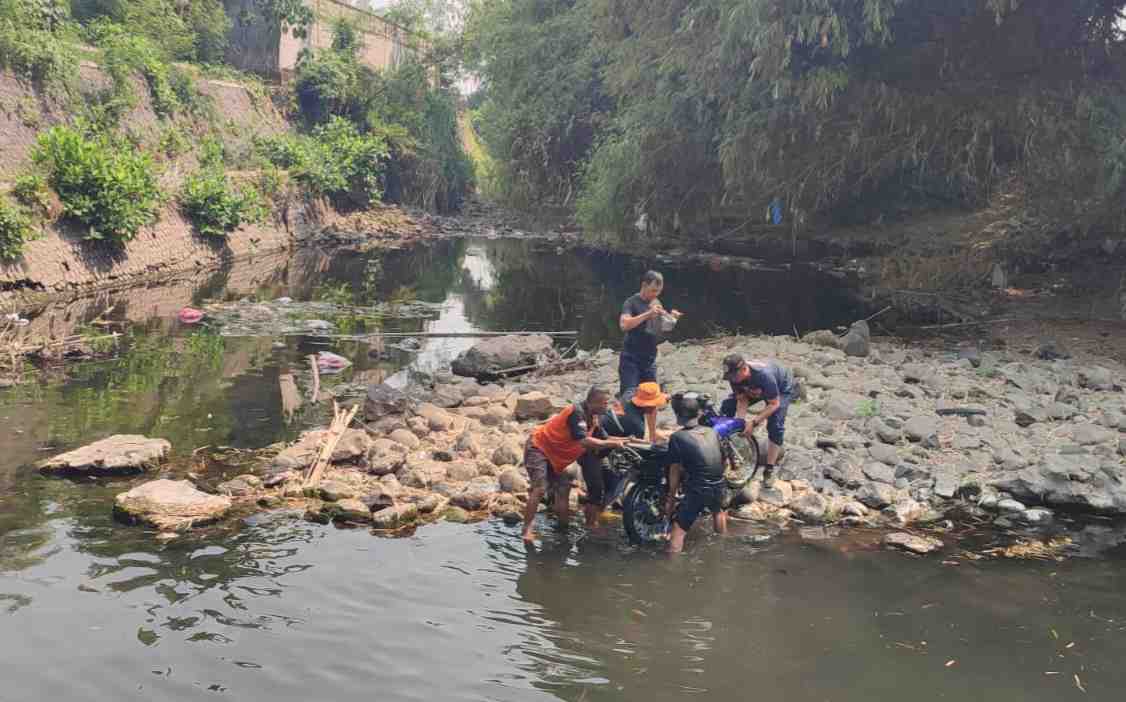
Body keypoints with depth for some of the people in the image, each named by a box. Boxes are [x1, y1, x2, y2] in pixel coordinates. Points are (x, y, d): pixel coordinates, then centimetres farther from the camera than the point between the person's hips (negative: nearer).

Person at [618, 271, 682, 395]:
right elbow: (624, 324, -25)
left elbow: (661, 330, 17)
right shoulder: (632, 302, -9)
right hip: (631, 358, -6)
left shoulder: (657, 303, 11)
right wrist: (648, 314, -29)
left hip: (650, 359, 6)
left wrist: (672, 318, -2)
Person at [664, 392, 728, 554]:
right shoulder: (713, 432, 2)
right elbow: (722, 460, 13)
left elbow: (675, 471, -8)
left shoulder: (677, 437, -13)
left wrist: (671, 498, 2)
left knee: (678, 529, -2)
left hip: (696, 491, -6)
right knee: (718, 510, 36)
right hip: (718, 487, 7)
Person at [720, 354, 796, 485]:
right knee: (726, 407, -5)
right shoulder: (734, 375, -28)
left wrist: (753, 422, -40)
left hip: (782, 388, -6)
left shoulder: (764, 374, -45)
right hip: (753, 390, 6)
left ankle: (769, 469, -11)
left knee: (775, 425, -24)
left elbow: (774, 404, -36)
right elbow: (742, 400, -16)